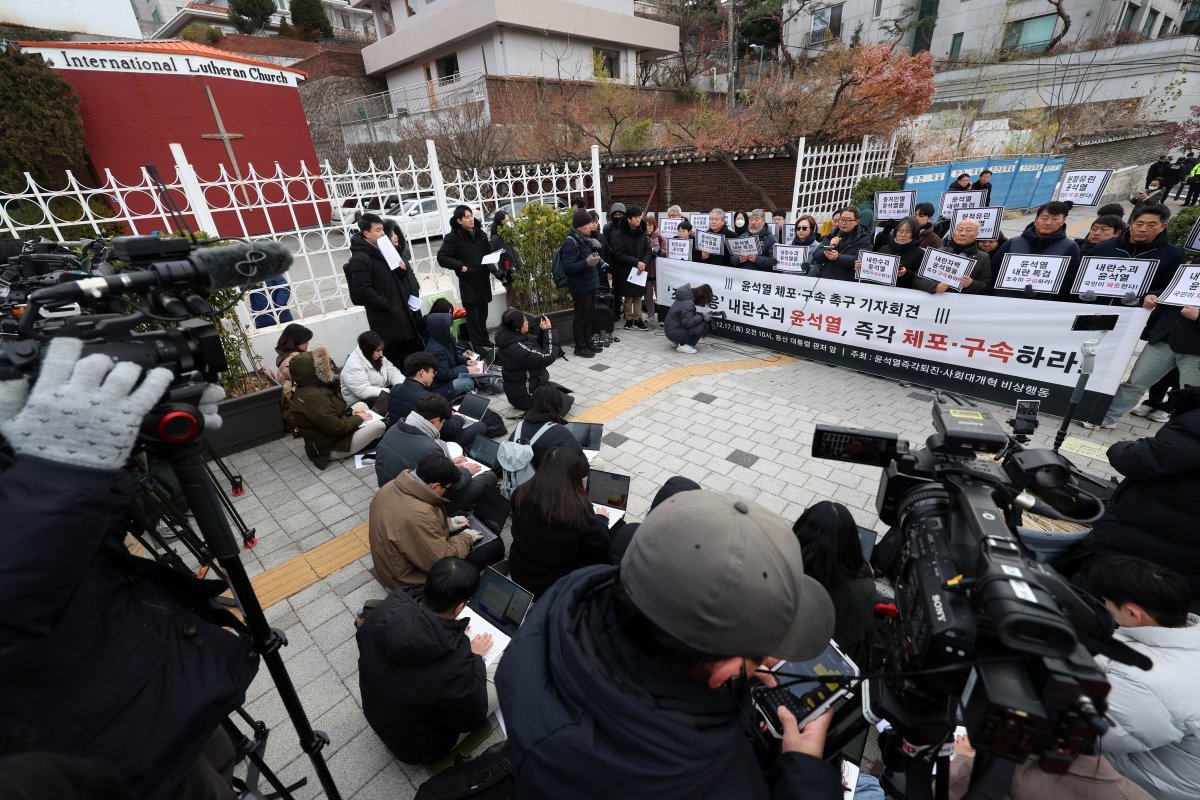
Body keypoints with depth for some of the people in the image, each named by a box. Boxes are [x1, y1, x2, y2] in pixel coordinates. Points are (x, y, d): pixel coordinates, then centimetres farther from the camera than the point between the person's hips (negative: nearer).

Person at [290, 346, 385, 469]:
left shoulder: (309, 388, 1)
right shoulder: (312, 397, -31)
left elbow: (331, 411, 15)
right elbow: (337, 427, -29)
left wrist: (349, 411, 0)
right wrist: (358, 418, -13)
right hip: (328, 448, -10)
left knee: (361, 405, 14)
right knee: (379, 426, -16)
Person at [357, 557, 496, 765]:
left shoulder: (385, 610, -26)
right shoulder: (454, 665, -40)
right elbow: (472, 720, -20)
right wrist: (473, 657, -9)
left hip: (375, 715, 5)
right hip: (418, 746, -5)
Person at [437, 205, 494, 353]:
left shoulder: (480, 234, 9)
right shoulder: (453, 237, -9)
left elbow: (489, 251, 22)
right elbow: (442, 258, -11)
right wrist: (461, 267, -16)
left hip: (483, 279, 5)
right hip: (468, 281, -5)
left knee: (483, 312, 12)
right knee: (473, 314, -2)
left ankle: (484, 339, 25)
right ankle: (477, 344, 6)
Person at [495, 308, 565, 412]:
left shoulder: (511, 337, -4)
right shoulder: (518, 349, -32)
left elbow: (537, 344, 6)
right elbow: (547, 358, -27)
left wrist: (542, 330, -12)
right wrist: (548, 331, -21)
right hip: (525, 396, -9)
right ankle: (529, 408, 3)